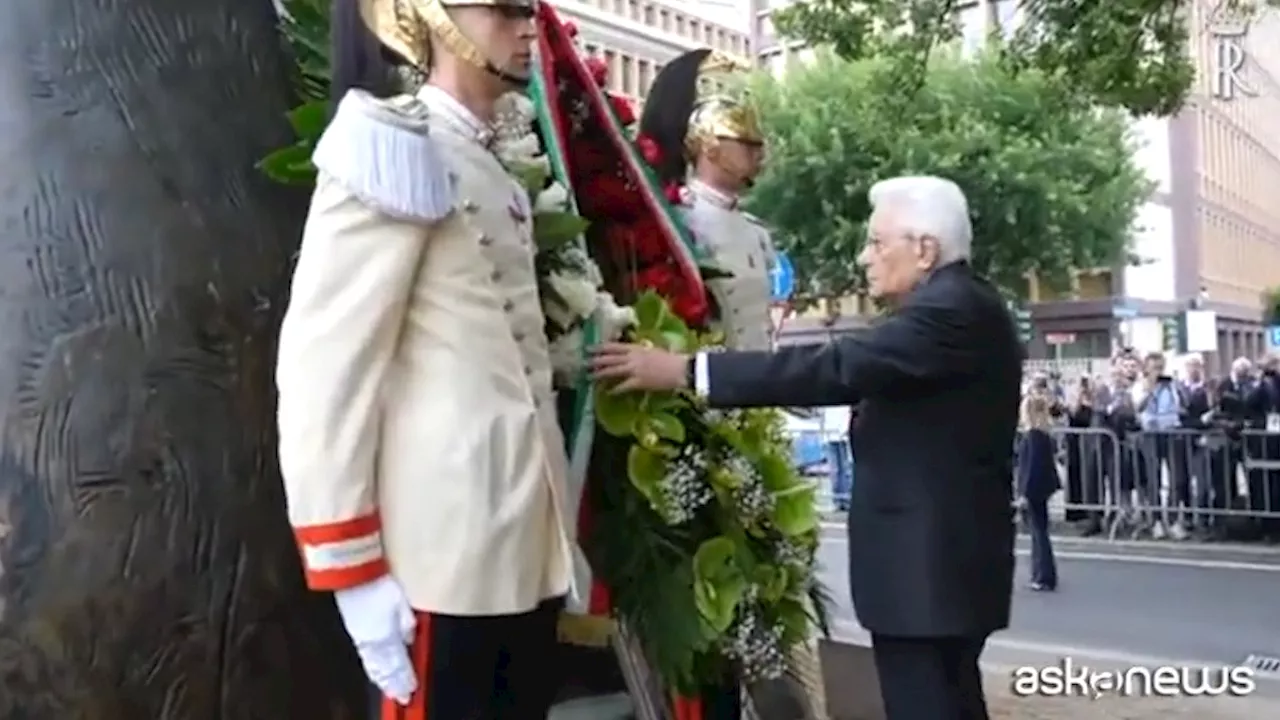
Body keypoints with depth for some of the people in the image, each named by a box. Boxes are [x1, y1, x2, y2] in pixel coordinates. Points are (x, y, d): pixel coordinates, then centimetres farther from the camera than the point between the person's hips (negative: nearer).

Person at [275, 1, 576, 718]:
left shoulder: (498, 171, 16)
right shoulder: (399, 151, -9)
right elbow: (324, 363, -16)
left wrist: (558, 535, 18)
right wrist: (353, 568, -17)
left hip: (526, 546, 8)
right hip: (446, 553, -8)